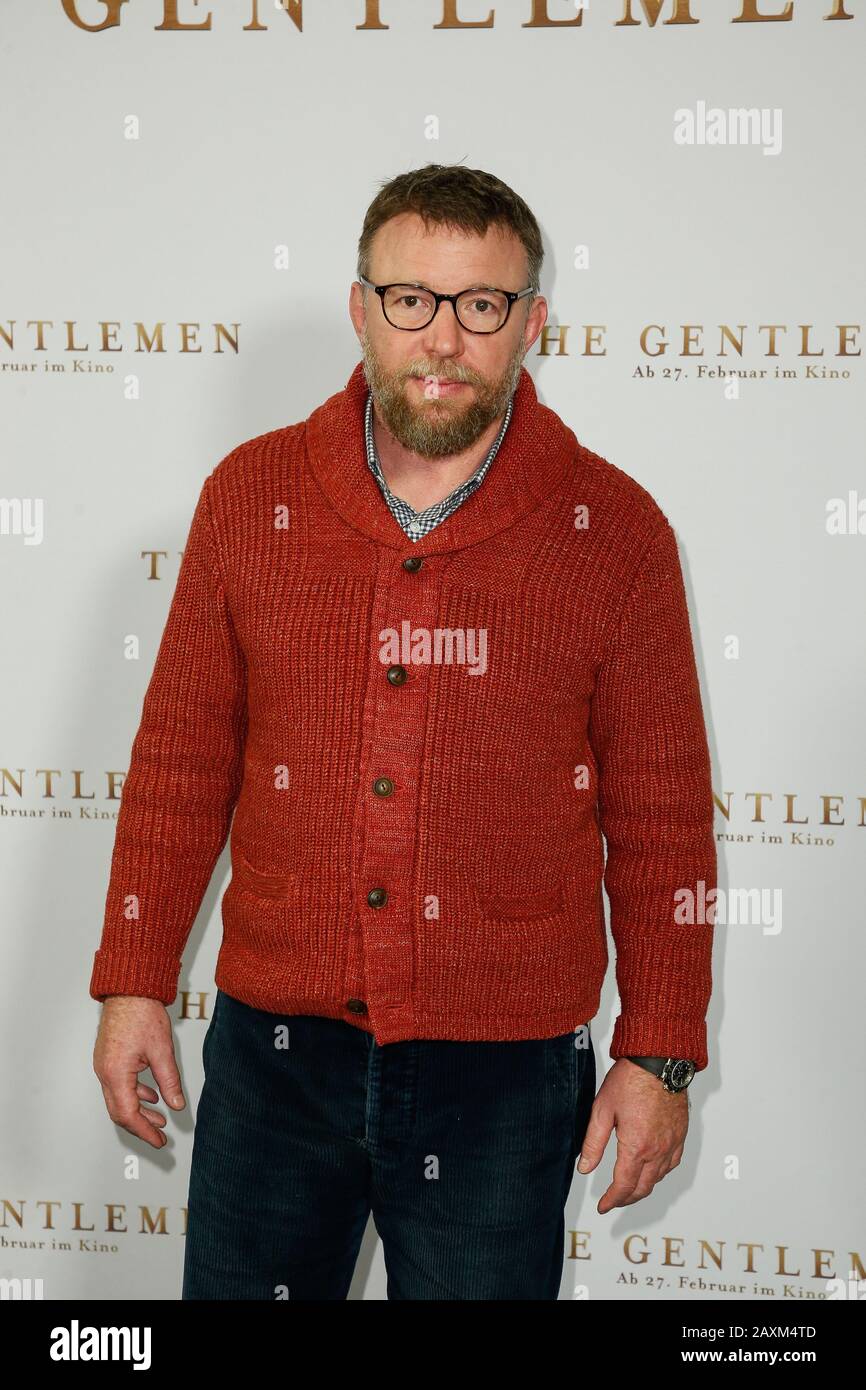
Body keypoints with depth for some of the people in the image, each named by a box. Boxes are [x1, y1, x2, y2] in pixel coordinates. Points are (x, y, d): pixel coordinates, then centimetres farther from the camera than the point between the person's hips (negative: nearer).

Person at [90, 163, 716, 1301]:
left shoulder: (613, 529, -4)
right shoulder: (252, 494, 1)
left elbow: (660, 813, -1)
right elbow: (182, 755, 6)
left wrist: (659, 1053, -1)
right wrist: (134, 981, 5)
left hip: (502, 1071, -1)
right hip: (275, 1046, 2)